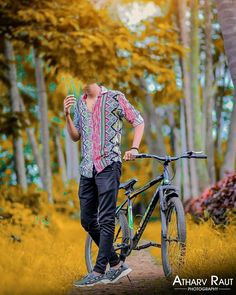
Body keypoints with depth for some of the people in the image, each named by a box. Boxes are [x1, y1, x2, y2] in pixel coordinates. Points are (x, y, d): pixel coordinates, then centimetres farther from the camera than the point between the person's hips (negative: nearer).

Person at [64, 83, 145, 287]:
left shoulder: (114, 97, -1)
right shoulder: (80, 102, 16)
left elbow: (138, 121, 2)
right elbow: (75, 136, 16)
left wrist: (134, 149, -10)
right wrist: (67, 115, 0)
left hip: (108, 165, -7)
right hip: (87, 168, 7)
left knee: (106, 219, -8)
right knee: (88, 220, 7)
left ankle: (99, 271, -5)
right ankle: (117, 264, 16)